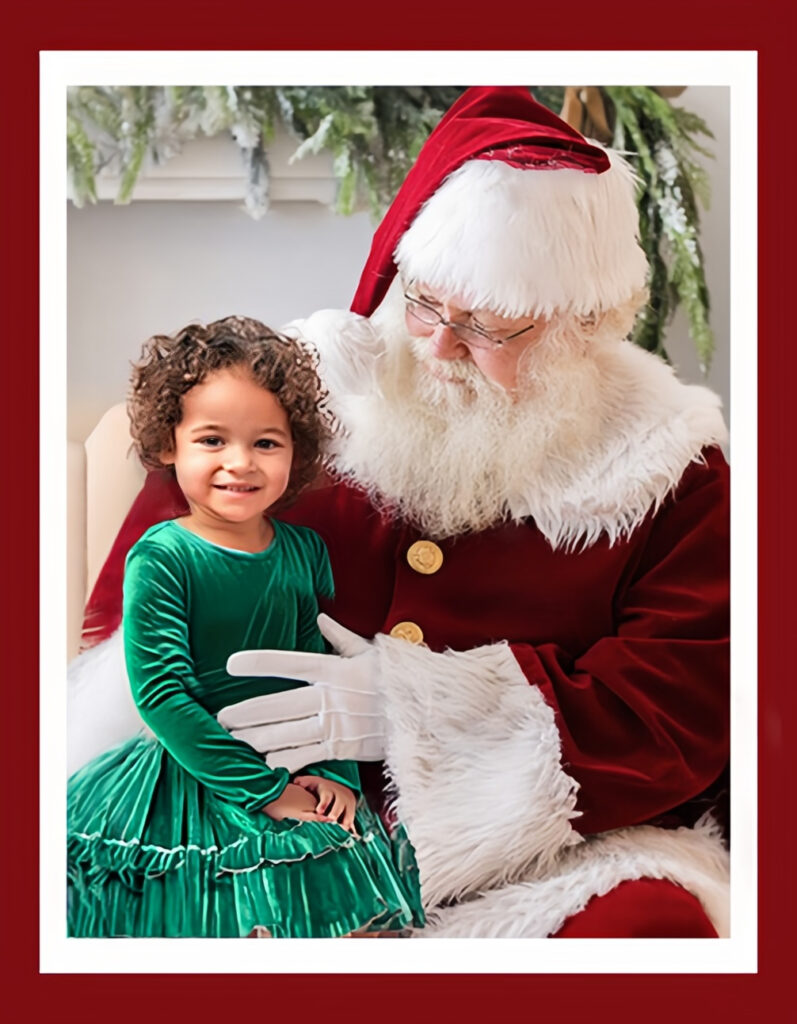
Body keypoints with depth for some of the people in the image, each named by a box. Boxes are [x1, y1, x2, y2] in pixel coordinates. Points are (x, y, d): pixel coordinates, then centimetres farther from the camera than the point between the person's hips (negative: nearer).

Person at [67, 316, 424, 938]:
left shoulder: (305, 552, 1)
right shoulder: (161, 558, -14)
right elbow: (161, 693, -18)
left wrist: (337, 772, -8)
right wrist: (264, 788, -19)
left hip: (294, 767, 4)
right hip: (192, 775, -4)